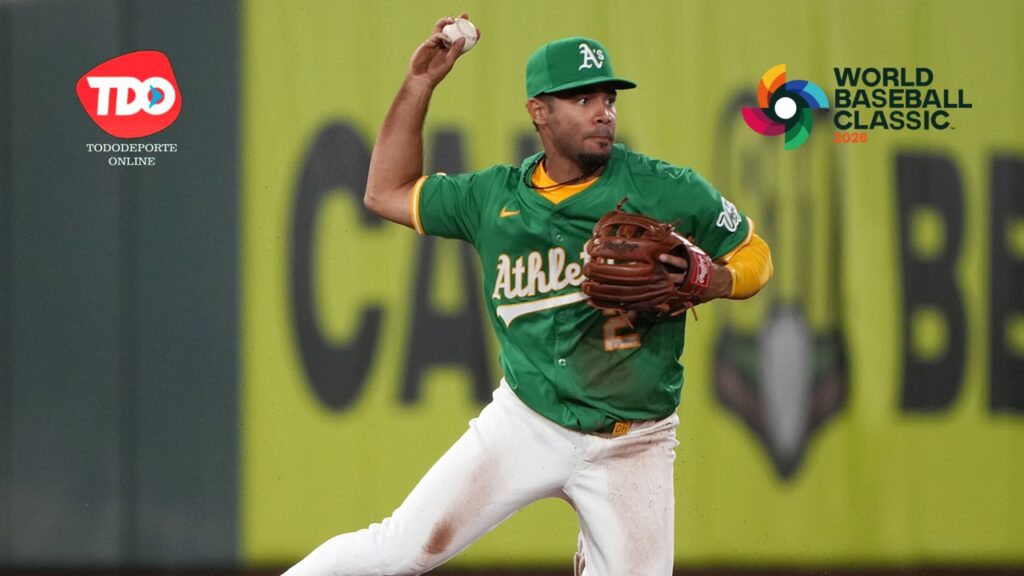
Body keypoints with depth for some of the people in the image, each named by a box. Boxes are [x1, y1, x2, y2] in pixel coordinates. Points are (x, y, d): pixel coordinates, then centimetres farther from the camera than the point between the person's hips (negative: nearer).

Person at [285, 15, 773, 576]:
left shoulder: (670, 193, -6)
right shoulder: (496, 197, 2)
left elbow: (755, 256, 5)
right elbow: (387, 193, 13)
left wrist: (712, 281, -18)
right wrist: (420, 84, 6)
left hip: (632, 446, 0)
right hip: (526, 422, 0)